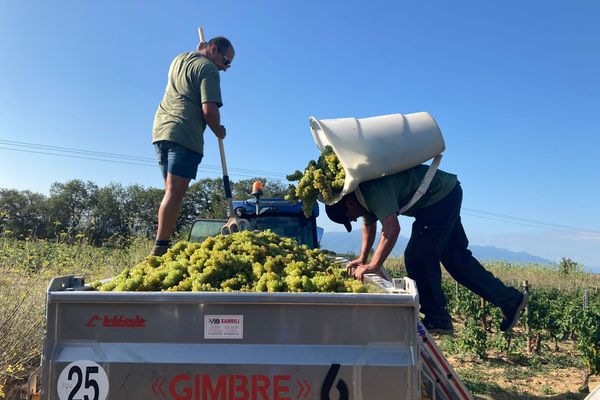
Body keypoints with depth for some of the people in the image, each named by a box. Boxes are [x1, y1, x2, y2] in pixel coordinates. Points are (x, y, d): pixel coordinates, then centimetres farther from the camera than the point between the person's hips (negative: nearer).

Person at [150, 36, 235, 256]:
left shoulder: (179, 59, 24)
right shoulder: (208, 68, -3)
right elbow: (209, 110, -13)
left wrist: (199, 51, 38)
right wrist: (219, 131, 5)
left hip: (160, 129, 9)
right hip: (184, 135, -9)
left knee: (172, 192, 9)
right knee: (175, 193, -14)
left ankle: (161, 247, 4)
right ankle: (160, 248, -19)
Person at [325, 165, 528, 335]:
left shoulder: (374, 191, -29)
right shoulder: (361, 193, 3)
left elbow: (392, 230, -40)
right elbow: (369, 224, 18)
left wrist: (373, 266, -37)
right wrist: (362, 258, 12)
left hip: (442, 195, -10)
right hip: (446, 197, 10)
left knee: (417, 257, -12)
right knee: (455, 256, 13)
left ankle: (437, 319, -2)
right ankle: (510, 299, 20)